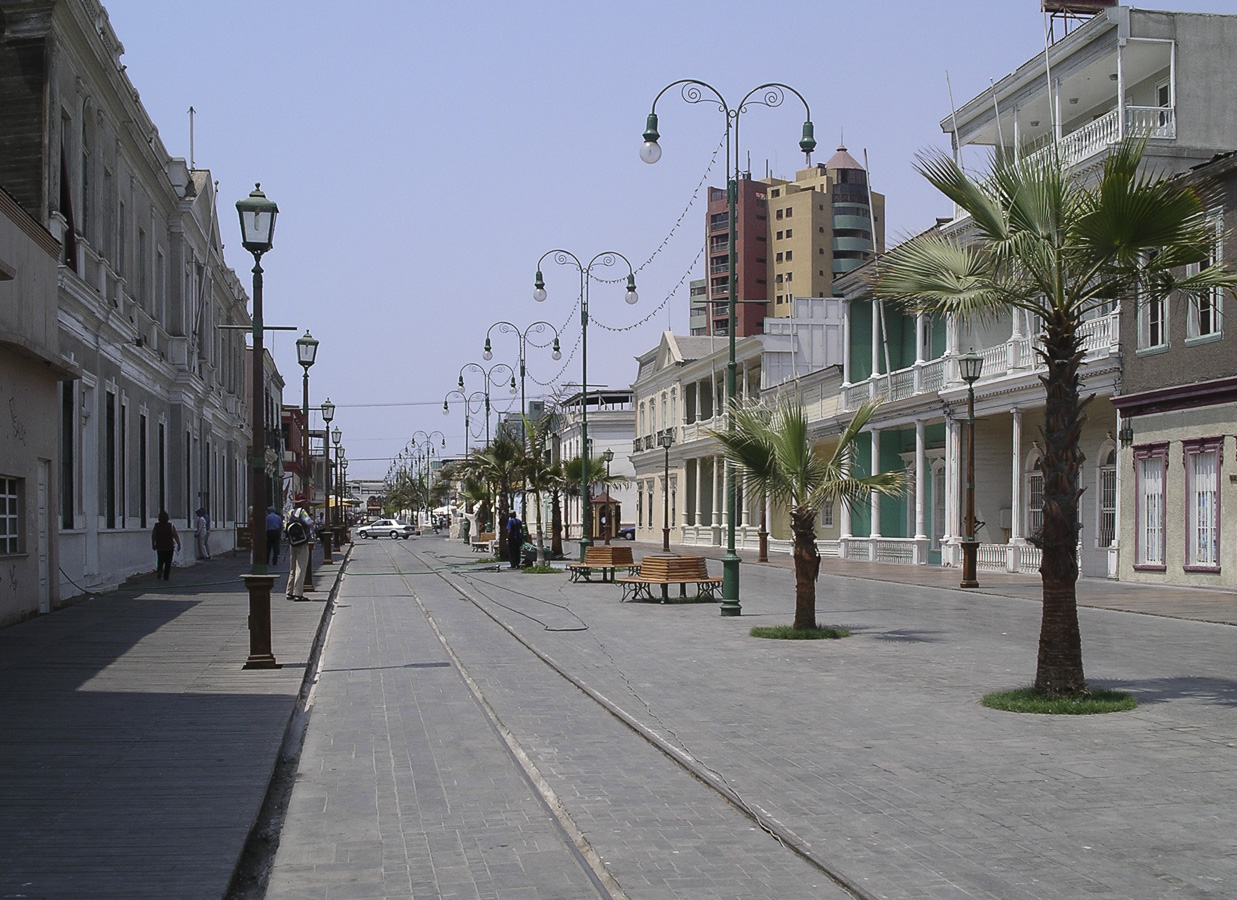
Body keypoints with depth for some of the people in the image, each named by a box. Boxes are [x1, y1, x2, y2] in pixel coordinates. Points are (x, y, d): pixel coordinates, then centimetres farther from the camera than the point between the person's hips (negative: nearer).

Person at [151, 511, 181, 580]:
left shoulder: (156, 526, -1)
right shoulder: (171, 526, -9)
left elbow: (153, 536, 6)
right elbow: (175, 536, -10)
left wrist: (153, 545, 19)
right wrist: (179, 544, -2)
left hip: (159, 547, 2)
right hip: (169, 547, -2)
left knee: (160, 561, 16)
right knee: (168, 563, 5)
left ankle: (159, 570, -10)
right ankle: (166, 576, 5)